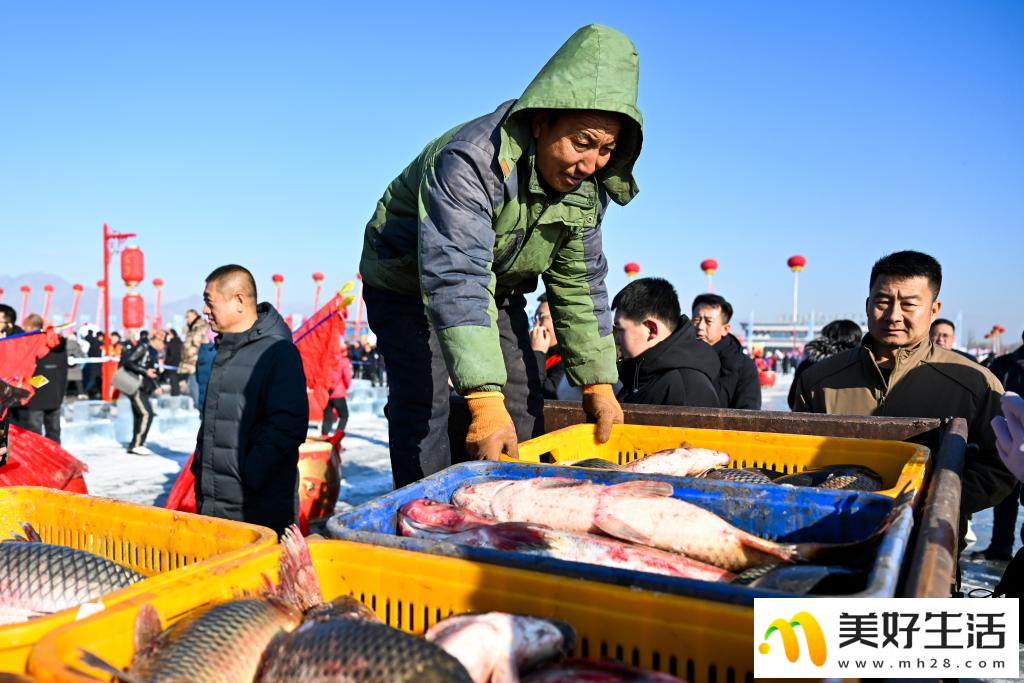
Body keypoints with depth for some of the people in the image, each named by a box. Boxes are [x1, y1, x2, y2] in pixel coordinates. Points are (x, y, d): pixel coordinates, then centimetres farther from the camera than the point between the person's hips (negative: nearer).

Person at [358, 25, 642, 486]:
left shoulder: (587, 187, -13)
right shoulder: (469, 162, -37)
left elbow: (580, 285, -5)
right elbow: (455, 282, -44)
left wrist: (598, 383, -9)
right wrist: (484, 398, -51)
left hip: (498, 287, 6)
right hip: (408, 281, -5)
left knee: (524, 407, 1)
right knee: (423, 406, -16)